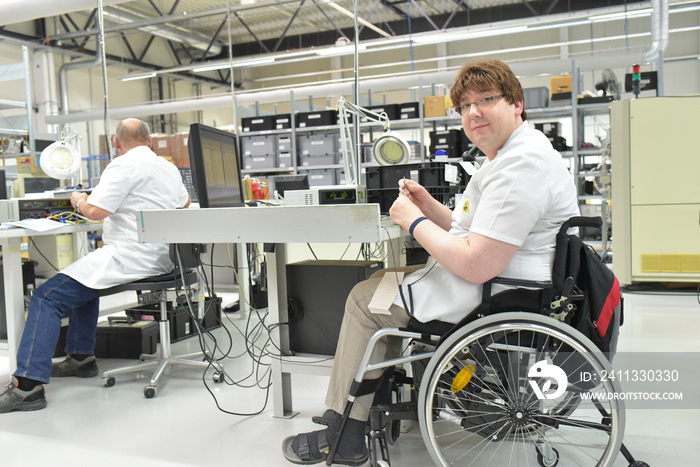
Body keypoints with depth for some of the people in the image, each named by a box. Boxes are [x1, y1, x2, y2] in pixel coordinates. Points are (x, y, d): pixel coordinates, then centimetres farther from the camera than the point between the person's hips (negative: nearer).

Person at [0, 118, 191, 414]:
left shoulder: (124, 166, -11)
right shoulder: (169, 168, 16)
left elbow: (95, 211, -19)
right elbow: (185, 202, 34)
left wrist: (78, 201, 3)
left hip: (132, 258, -10)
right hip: (161, 256, 10)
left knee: (46, 297, -5)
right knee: (85, 278, 31)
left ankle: (28, 384, -10)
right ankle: (81, 356, 32)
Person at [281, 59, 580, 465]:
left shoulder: (521, 163, -22)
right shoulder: (507, 156, 15)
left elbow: (477, 265, -28)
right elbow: (475, 232, 19)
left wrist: (415, 221, -15)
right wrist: (429, 206, 3)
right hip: (499, 280, 12)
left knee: (365, 299, -2)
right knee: (387, 283, 23)